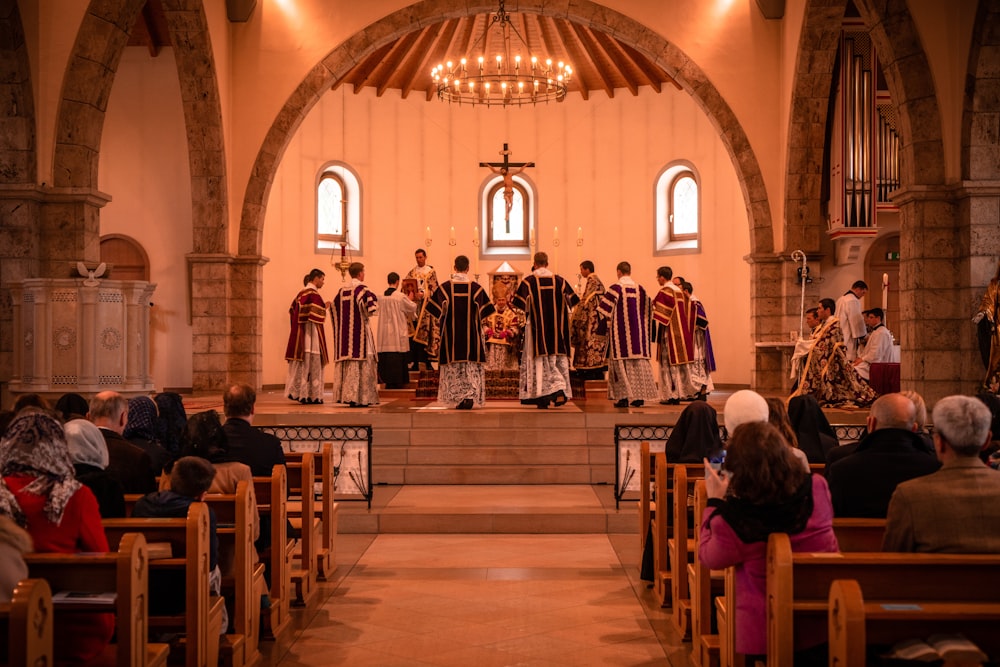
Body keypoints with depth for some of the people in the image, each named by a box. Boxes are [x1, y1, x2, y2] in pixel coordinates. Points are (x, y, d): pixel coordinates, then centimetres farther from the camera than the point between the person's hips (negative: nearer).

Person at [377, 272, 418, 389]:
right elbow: (412, 308, -1)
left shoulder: (382, 296, 3)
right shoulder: (401, 296, -12)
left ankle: (388, 383, 11)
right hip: (398, 333, -5)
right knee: (397, 358, 0)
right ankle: (397, 383, 0)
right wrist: (411, 299, 20)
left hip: (385, 331, 5)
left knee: (386, 358, 8)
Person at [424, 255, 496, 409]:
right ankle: (470, 395, -11)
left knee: (454, 364, 10)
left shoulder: (445, 287, -5)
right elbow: (486, 308, 2)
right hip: (471, 333, 0)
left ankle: (458, 398, 11)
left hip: (451, 332, 1)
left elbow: (434, 307, -2)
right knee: (471, 363, 4)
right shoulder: (475, 287, -5)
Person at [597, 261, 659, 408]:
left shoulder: (615, 288, -9)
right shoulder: (640, 289, 7)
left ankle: (624, 397, -6)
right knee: (639, 361, 7)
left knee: (621, 362, -1)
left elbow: (604, 308, -10)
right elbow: (647, 311, 14)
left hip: (620, 332, -4)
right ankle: (639, 396, 7)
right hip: (637, 332, 5)